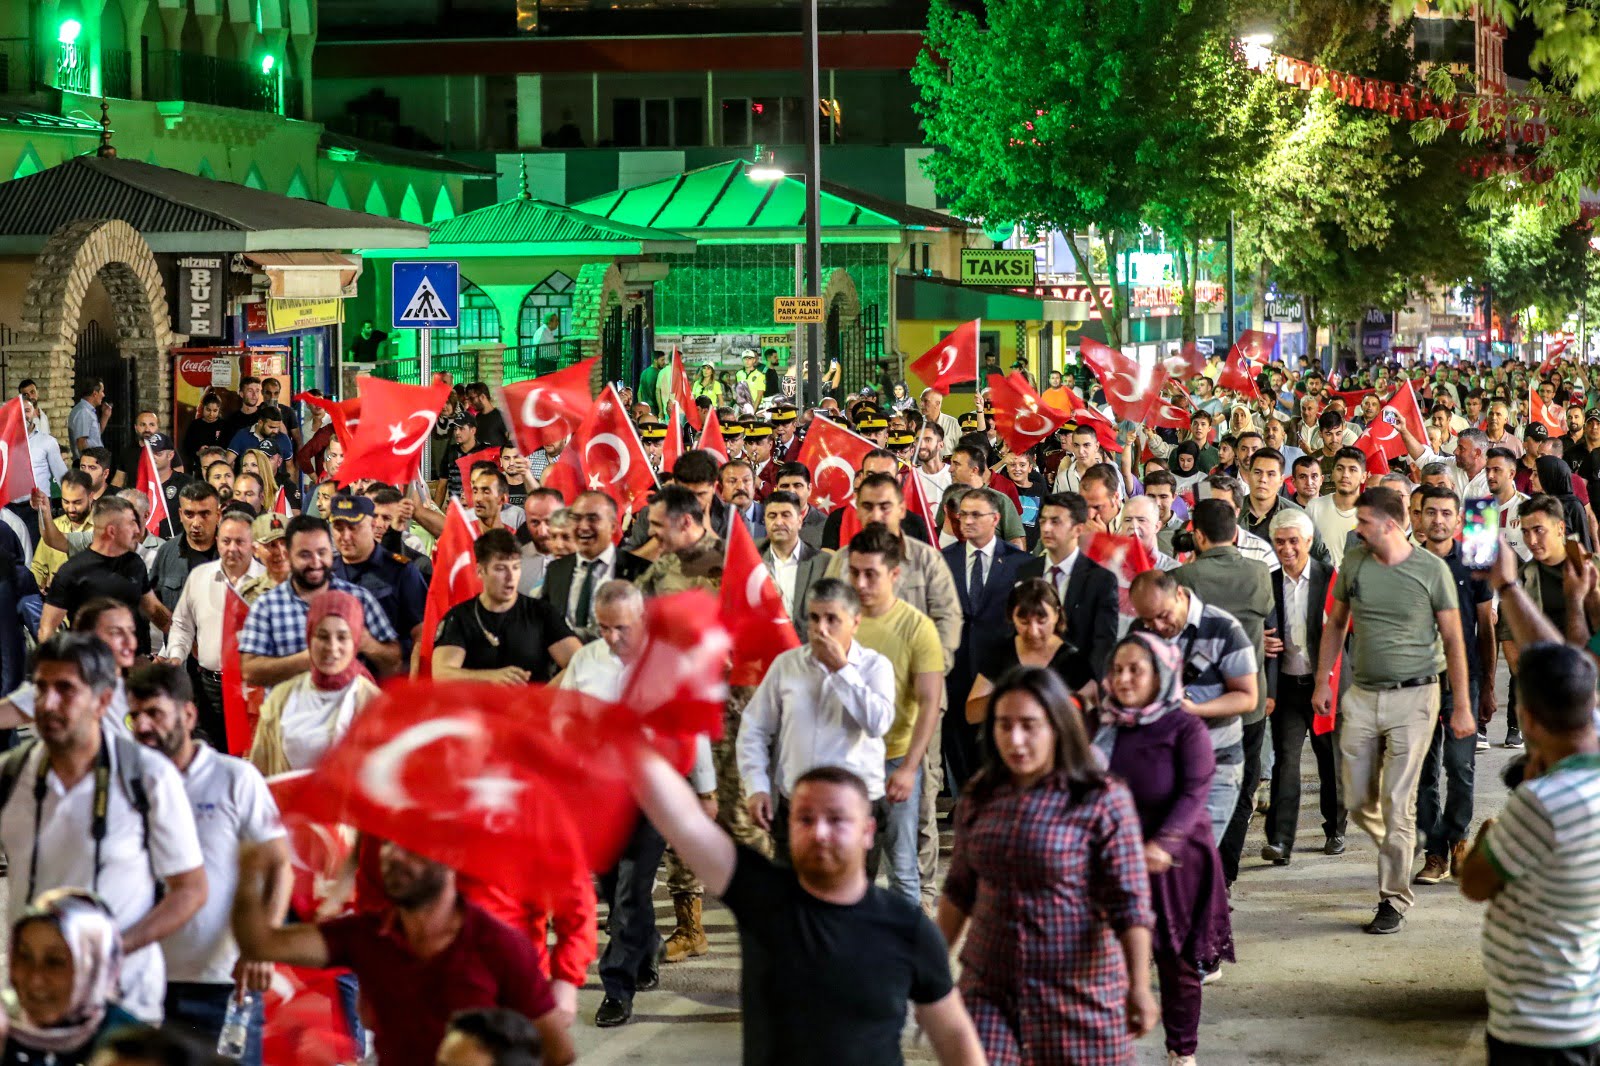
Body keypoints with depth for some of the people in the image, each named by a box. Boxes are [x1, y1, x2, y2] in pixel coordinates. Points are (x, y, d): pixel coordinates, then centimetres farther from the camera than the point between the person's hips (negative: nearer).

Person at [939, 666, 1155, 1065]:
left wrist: (1139, 987, -21)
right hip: (988, 987, 3)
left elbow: (1130, 904, -13)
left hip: (1079, 991, -3)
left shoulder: (1103, 802, -9)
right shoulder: (978, 799, 5)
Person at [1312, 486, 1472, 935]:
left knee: (1398, 803, -5)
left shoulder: (1431, 569, -8)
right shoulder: (1353, 562, 2)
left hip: (1413, 696, -4)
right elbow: (1335, 624, 15)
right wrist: (1322, 682, 12)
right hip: (1363, 695, 4)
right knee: (1357, 800, 6)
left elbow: (1453, 640, -2)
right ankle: (1398, 855, 33)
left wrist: (1461, 707, -3)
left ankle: (1394, 899, 4)